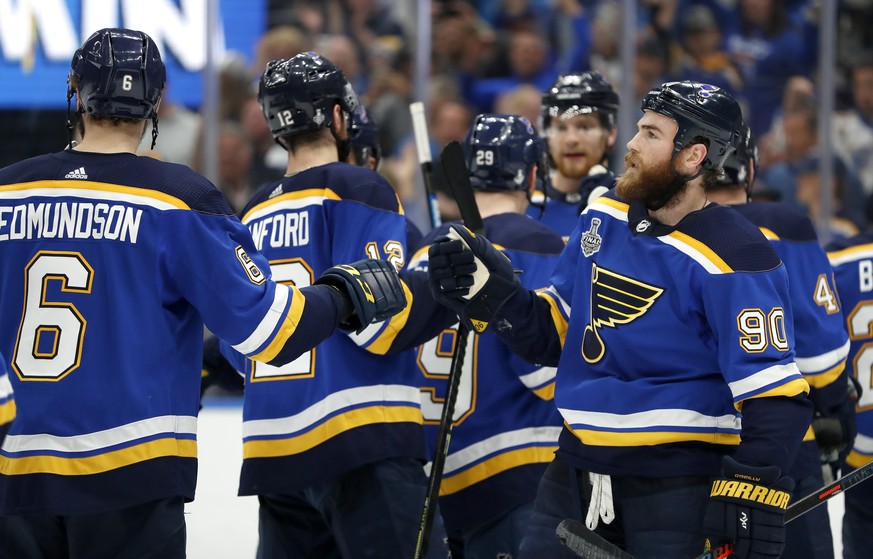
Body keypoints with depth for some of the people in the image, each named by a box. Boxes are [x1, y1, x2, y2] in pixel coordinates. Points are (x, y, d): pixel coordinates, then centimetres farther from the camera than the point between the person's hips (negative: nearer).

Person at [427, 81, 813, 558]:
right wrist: (489, 292, -1)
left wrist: (752, 492, -30)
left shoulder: (731, 258, -14)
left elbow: (773, 393, -18)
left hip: (677, 483, -6)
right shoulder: (604, 217, 8)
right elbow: (552, 334, 16)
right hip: (577, 471, 6)